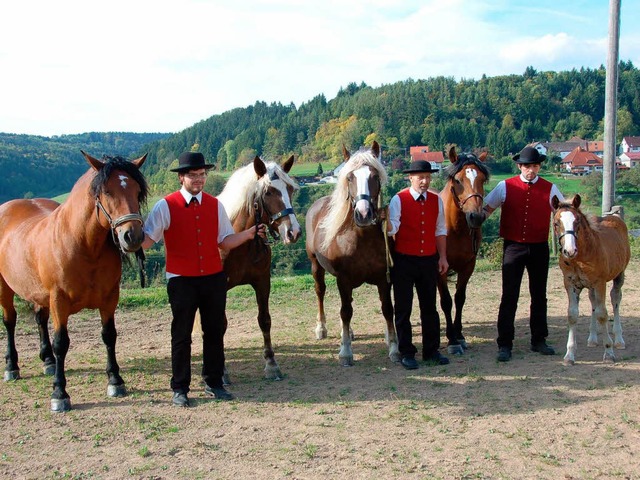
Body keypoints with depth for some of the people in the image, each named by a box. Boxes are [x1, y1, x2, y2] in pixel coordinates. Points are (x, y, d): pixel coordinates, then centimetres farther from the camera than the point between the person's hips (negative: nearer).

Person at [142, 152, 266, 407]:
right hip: (181, 281, -3)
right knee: (181, 335, 6)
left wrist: (250, 233, -5)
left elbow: (226, 240, 7)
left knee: (215, 332, 11)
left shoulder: (215, 204, 6)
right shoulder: (166, 206, -6)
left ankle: (214, 383, 26)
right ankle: (180, 388, 18)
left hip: (214, 278, 4)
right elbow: (147, 239, -10)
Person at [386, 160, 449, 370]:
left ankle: (431, 351, 23)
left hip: (429, 260, 4)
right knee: (403, 309, 4)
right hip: (404, 260, -3)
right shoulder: (399, 200, -8)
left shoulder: (436, 200, 5)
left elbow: (440, 231, 11)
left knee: (429, 307, 11)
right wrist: (385, 219, -40)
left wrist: (442, 257, 7)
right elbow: (392, 228, -18)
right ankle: (406, 354, 15)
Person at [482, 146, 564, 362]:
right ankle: (504, 344, 4)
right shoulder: (506, 187, -1)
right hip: (513, 247, -2)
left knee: (539, 295, 13)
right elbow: (486, 208, 4)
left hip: (539, 248, 2)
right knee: (509, 296, -2)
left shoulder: (549, 189, 3)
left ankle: (539, 340, 26)